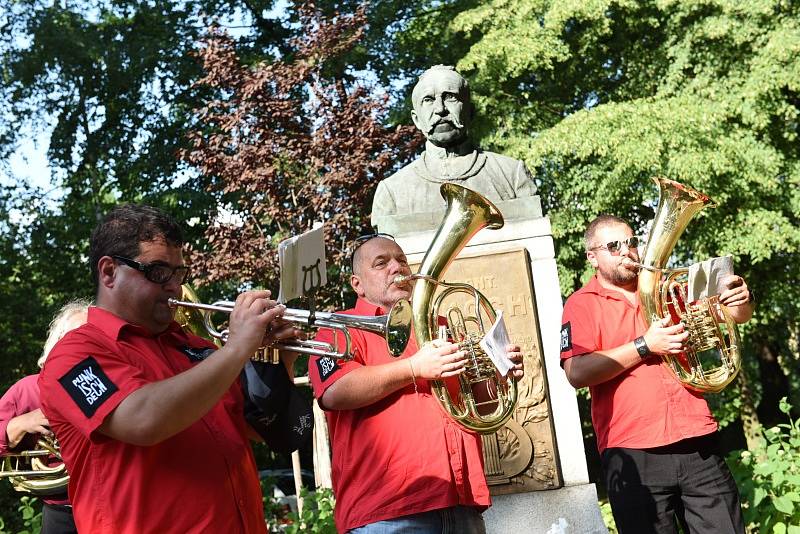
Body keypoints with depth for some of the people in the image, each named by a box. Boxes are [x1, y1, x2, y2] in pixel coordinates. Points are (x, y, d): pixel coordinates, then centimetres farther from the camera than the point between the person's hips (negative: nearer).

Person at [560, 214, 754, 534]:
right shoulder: (581, 304, 2)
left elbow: (736, 315, 19)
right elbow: (577, 373, -13)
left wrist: (739, 299, -5)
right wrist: (644, 345, -15)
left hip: (698, 442, 4)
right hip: (633, 453, -3)